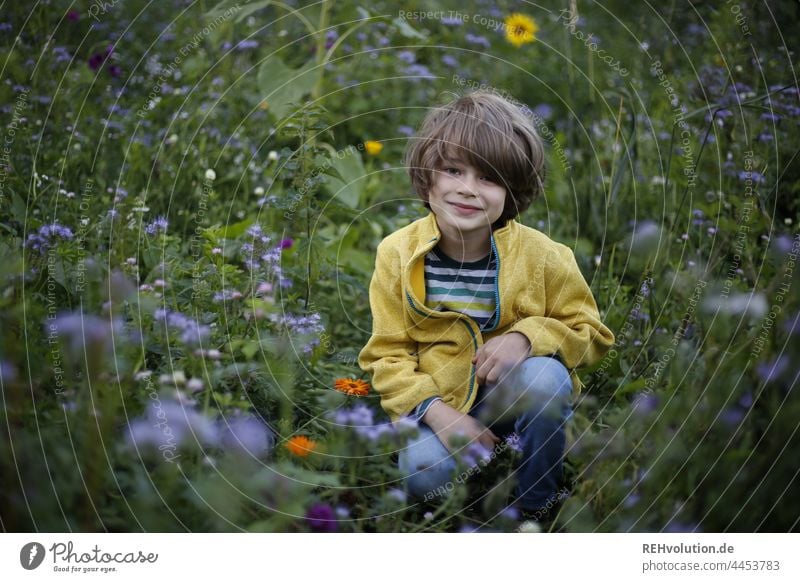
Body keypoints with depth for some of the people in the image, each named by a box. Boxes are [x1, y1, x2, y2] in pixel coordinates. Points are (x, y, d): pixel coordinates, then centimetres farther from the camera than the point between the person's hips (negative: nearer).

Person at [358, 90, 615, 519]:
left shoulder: (541, 255, -12)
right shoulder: (396, 254, -10)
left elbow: (591, 333, -3)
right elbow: (387, 355, -6)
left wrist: (527, 337, -24)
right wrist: (436, 412, -23)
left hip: (513, 397, 0)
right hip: (438, 401, 0)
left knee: (544, 375, -32)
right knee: (425, 474, -28)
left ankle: (537, 505, -9)